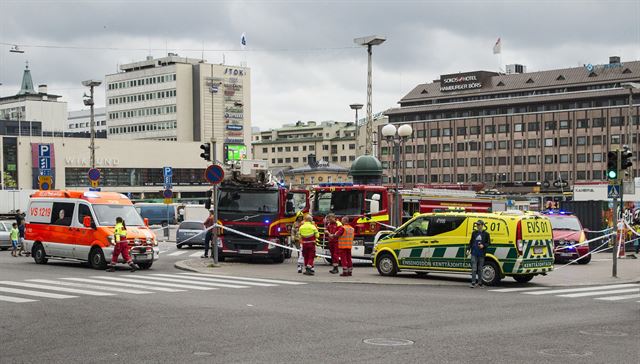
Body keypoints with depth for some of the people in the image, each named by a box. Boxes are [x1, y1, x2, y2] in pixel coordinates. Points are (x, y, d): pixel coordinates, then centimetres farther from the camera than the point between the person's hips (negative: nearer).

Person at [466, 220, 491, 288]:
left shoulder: (486, 234, 2)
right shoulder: (474, 233, 12)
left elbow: (488, 243, 3)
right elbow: (471, 242, 17)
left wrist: (483, 245, -15)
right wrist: (468, 249, 6)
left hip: (481, 254, -1)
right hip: (474, 253, 2)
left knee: (480, 269, 6)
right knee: (474, 269, -5)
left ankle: (480, 282, 15)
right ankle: (473, 283, -5)